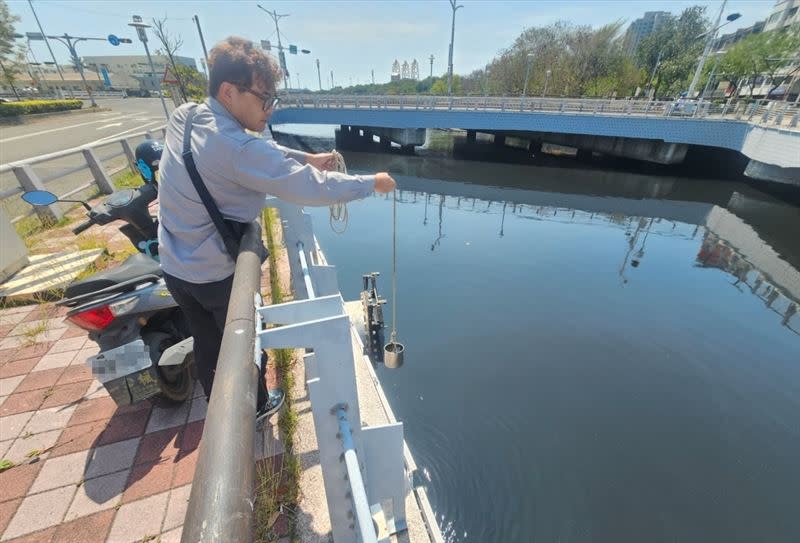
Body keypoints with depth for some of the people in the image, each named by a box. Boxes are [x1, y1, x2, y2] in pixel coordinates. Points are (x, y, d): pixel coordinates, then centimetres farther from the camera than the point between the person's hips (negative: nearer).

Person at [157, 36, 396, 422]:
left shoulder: (183, 116, -2)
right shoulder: (236, 148, -29)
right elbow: (311, 188, -30)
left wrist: (306, 158, 3)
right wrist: (371, 183, -18)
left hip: (174, 267, 7)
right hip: (218, 274, -7)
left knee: (206, 342, 24)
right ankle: (255, 407, 44)